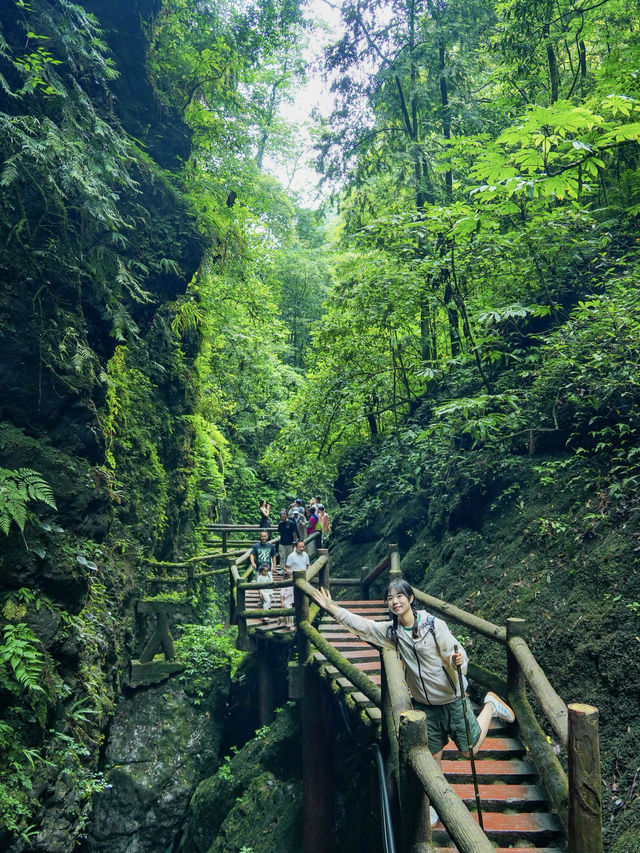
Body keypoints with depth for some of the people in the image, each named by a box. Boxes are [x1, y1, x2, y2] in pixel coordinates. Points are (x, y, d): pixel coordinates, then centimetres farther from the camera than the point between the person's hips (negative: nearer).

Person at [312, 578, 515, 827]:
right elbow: (359, 624, -1)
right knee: (433, 756, 10)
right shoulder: (391, 631, -5)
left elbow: (454, 653, -17)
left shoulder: (433, 624, -20)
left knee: (470, 749, 7)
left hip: (451, 698, -4)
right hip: (424, 703, 4)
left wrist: (457, 661, -40)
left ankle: (491, 706, 29)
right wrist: (330, 607, -6)